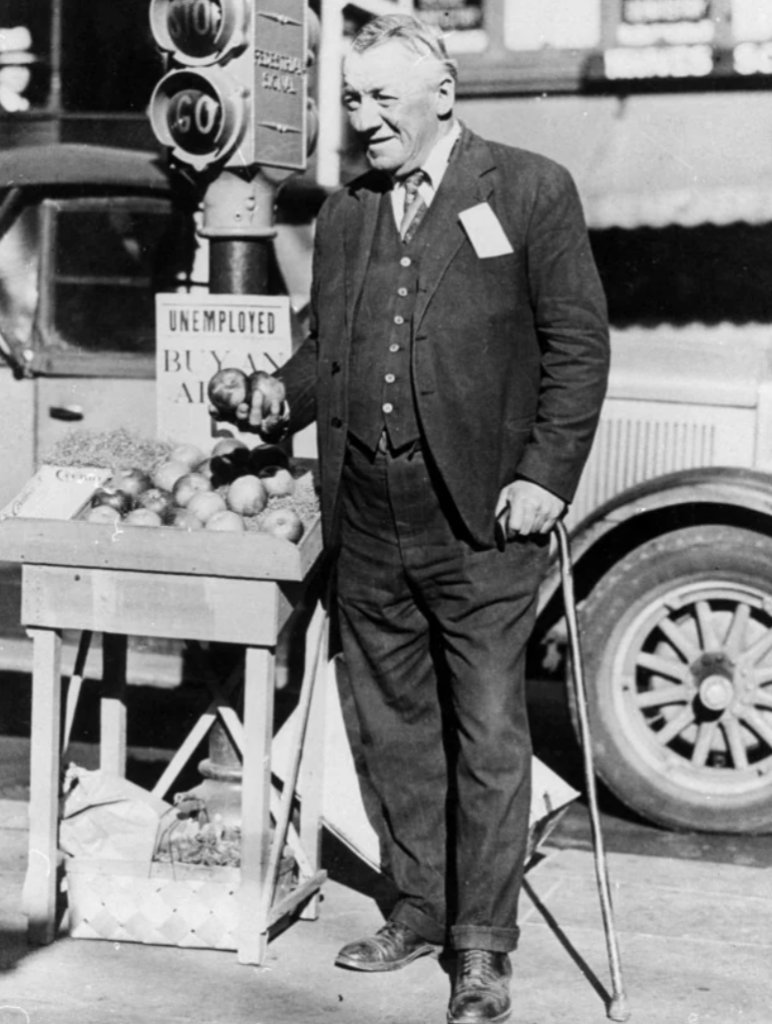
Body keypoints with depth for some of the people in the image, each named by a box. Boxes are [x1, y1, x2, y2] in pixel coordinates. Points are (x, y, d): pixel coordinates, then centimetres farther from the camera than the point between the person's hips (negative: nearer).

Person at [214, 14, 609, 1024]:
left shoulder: (530, 191, -1)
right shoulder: (343, 213, 15)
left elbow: (578, 344, -2)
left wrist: (546, 475, -11)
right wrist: (283, 392, -1)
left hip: (482, 521, -5)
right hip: (369, 524, 5)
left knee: (488, 736, -1)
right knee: (395, 729, 14)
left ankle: (483, 943, 9)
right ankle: (421, 907, 28)